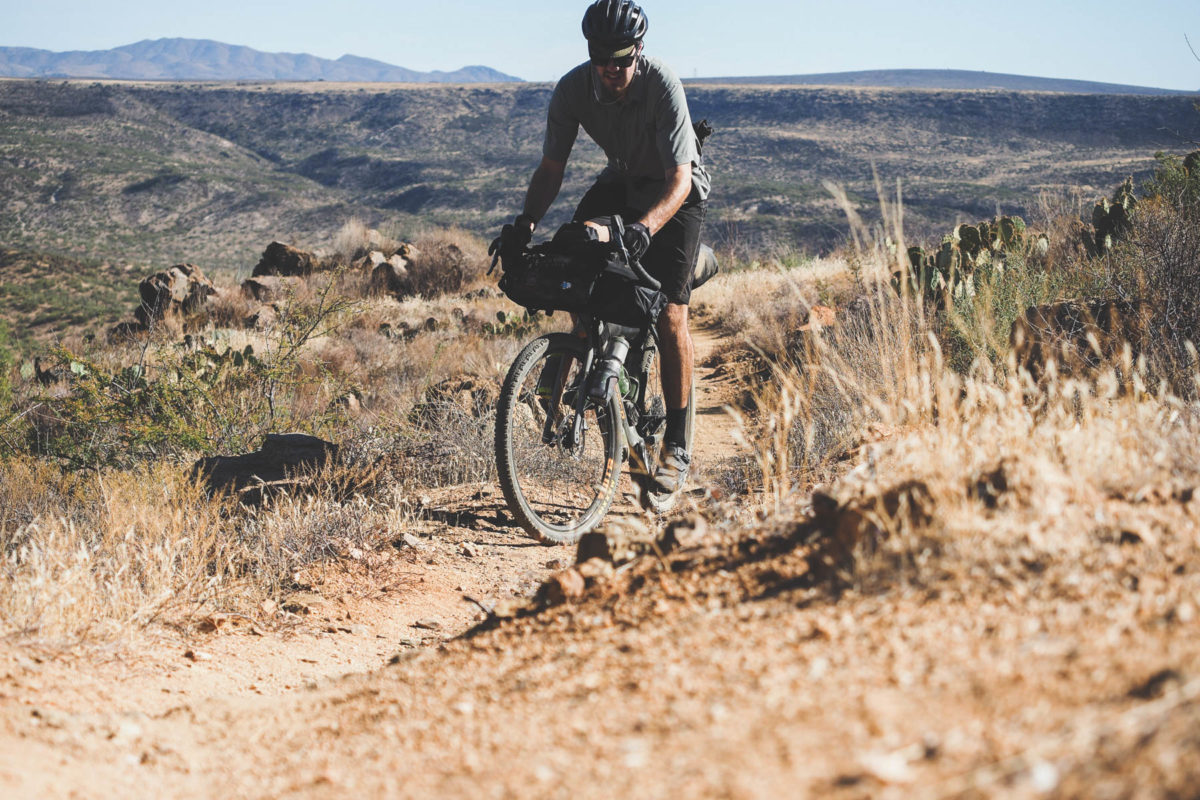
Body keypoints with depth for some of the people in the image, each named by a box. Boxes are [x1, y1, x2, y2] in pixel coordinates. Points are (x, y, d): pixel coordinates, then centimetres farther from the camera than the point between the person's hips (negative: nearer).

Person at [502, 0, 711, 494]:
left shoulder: (662, 85, -32)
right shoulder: (572, 88, -20)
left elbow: (679, 180, -36)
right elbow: (552, 166, -12)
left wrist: (646, 226, -53)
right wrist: (527, 220, -29)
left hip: (674, 191, -5)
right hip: (620, 180, 5)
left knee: (670, 314, -13)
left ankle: (677, 447, -6)